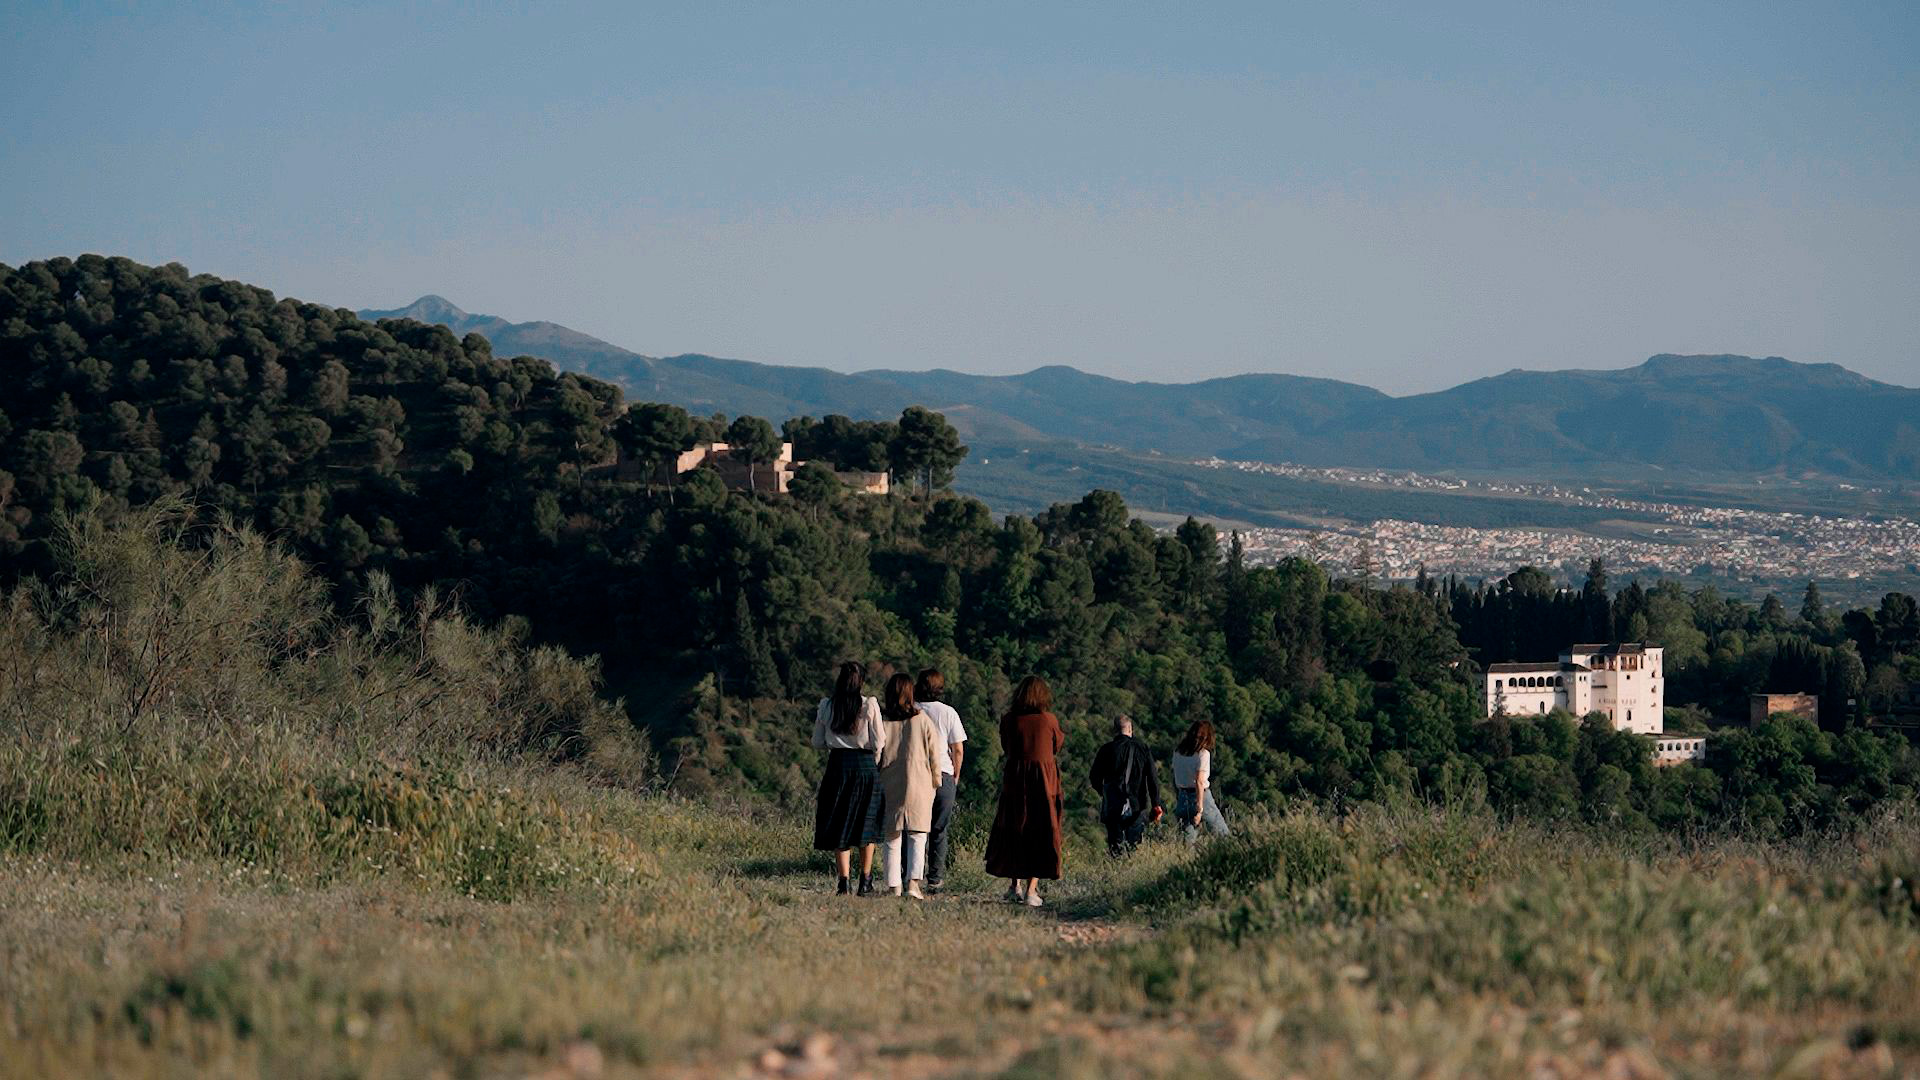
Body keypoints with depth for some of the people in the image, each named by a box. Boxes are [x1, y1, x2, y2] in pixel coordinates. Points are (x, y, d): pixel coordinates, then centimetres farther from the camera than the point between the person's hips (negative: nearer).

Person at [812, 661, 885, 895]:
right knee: (866, 825, 13)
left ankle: (844, 880, -5)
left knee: (839, 826, 6)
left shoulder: (826, 706, -1)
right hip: (865, 766, -1)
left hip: (837, 765, 1)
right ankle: (865, 881, 13)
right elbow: (878, 743, -7)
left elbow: (818, 743, 6)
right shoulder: (869, 706, -7)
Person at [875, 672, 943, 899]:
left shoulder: (882, 720, -1)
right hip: (918, 783, -1)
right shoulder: (922, 720, -2)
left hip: (889, 784, 1)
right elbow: (934, 755, 1)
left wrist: (877, 784, 13)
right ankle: (914, 880, -16)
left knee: (893, 837, 8)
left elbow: (875, 752, 4)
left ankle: (893, 885, 6)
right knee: (917, 835, 0)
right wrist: (936, 782, 13)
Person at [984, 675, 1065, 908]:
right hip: (1044, 780, -1)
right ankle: (1031, 889, -3)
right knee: (1040, 834, 5)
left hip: (1014, 778, 1)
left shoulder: (1008, 720, -2)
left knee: (1012, 833, 14)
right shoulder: (1049, 720, -5)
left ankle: (1014, 886, 11)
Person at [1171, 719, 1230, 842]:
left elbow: (1175, 780, 6)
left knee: (1188, 836, 8)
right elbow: (1199, 782, -19)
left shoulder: (1178, 752, 5)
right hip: (1201, 796, -6)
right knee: (1223, 836, 6)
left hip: (1183, 796, 6)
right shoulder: (1203, 753, -13)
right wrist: (1199, 808, -19)